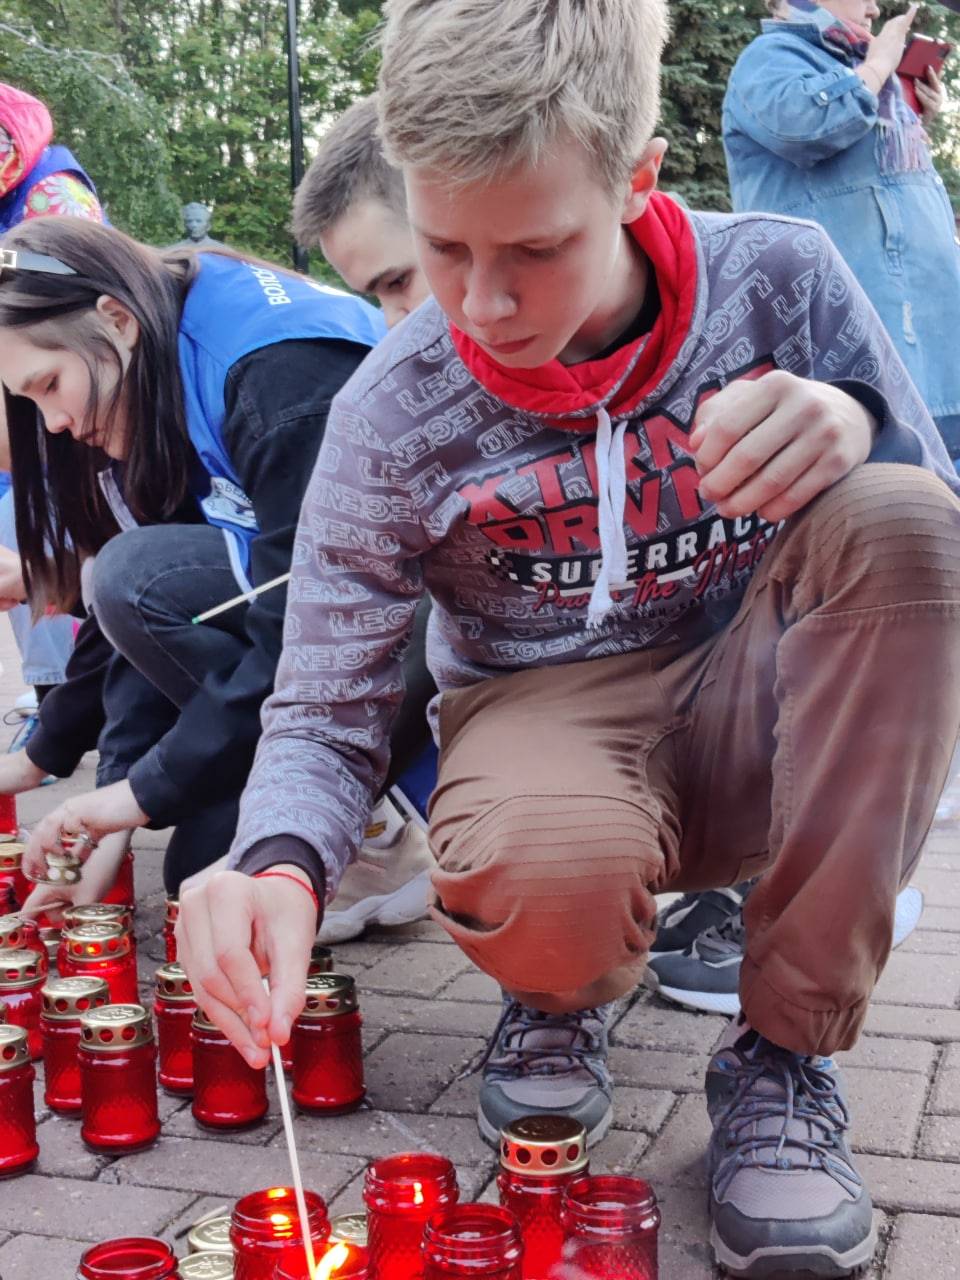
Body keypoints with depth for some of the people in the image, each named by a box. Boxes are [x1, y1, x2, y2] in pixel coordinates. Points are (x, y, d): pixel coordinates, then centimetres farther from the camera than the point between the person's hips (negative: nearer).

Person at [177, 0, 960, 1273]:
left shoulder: (777, 277, -10)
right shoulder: (393, 414, -13)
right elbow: (326, 714, -9)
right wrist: (281, 869, -33)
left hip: (757, 728, 2)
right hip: (553, 725, -2)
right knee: (544, 874, -39)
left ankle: (786, 1053, -18)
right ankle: (566, 991, 5)